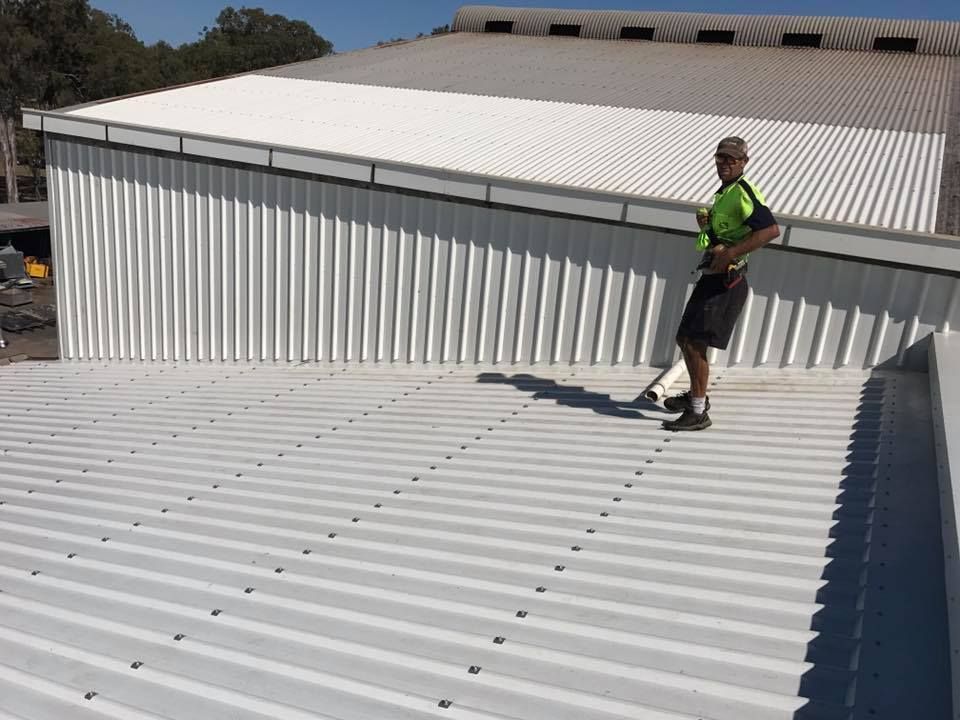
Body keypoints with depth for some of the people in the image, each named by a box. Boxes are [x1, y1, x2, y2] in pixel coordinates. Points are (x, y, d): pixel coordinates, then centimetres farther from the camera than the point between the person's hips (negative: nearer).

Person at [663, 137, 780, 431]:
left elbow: (771, 230, -26)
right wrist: (705, 222, 8)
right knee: (685, 339, 17)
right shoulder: (723, 192, 17)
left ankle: (698, 413, -3)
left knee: (695, 342, -12)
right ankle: (696, 395, 35)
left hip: (727, 280, -10)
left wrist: (730, 253, -27)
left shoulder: (744, 192, -14)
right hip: (712, 276, 10)